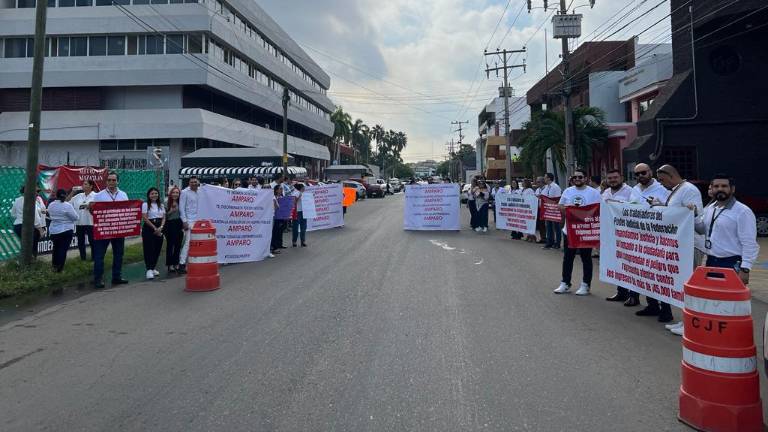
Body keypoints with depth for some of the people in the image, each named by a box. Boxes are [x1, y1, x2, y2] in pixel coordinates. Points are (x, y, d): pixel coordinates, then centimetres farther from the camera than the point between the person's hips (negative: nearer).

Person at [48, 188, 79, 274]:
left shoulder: (51, 205, 0)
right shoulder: (67, 206, -17)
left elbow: (50, 215, 13)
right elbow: (76, 217, -13)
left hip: (53, 230, 6)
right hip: (66, 231, -6)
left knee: (56, 248, 21)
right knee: (63, 249, -1)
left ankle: (55, 265, 33)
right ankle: (59, 268, -1)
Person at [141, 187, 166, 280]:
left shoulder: (161, 205, 13)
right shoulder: (145, 205, -2)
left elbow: (164, 218, 9)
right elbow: (145, 218, -9)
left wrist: (160, 227, -8)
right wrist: (154, 228, -13)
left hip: (159, 229, 5)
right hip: (149, 228, -5)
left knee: (157, 249, 6)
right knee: (149, 249, -8)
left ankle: (153, 268, 18)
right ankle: (149, 270, -10)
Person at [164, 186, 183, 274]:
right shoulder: (166, 203, -1)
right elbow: (164, 216, 0)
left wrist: (183, 227, 4)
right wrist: (171, 211, -14)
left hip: (179, 225, 2)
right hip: (170, 225, -2)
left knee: (178, 245, 6)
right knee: (170, 245, 2)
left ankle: (176, 263, 16)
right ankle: (170, 264, 9)